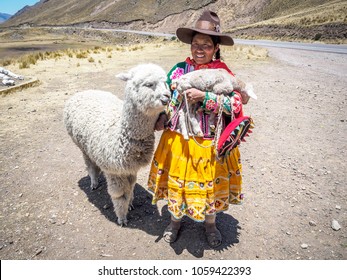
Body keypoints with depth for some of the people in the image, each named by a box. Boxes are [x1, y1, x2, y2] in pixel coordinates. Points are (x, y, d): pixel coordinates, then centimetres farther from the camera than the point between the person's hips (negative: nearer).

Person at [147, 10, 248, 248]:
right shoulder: (179, 69, 0)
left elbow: (236, 105, -18)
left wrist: (204, 97, -25)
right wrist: (161, 119, -7)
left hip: (210, 143, -2)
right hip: (177, 140, 2)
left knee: (210, 184, 15)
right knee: (176, 181, 16)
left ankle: (210, 223, 44)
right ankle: (175, 220, 44)